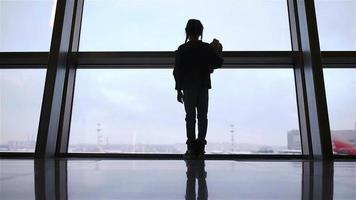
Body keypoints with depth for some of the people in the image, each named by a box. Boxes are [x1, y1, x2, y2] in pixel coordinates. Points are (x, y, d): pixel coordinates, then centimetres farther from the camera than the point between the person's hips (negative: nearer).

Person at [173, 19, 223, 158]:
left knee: (190, 117, 4)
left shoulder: (182, 49, -3)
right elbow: (218, 63, 4)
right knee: (202, 117, 8)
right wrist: (217, 52, 20)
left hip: (188, 87, -1)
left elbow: (177, 71, -5)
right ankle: (200, 147, 7)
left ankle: (192, 148, 3)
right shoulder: (207, 48, 0)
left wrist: (178, 89, 1)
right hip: (203, 87, 1)